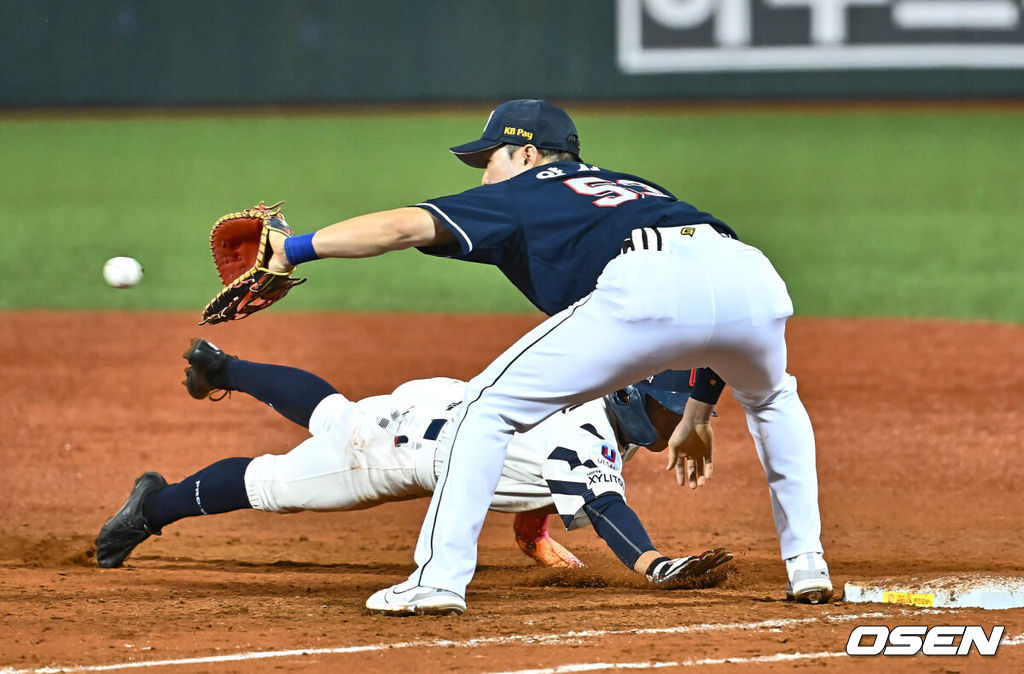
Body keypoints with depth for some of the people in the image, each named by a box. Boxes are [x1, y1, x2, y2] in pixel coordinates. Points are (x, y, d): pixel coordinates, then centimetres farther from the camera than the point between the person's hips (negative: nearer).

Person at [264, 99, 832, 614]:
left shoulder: (521, 195, 26)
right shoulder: (632, 187, 43)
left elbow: (409, 225, 12)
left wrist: (295, 248, 14)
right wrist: (698, 412, 45)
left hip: (647, 289, -6)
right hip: (751, 272, 6)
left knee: (489, 404, 9)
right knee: (771, 399, 39)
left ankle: (440, 575, 1)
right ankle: (807, 566, 29)